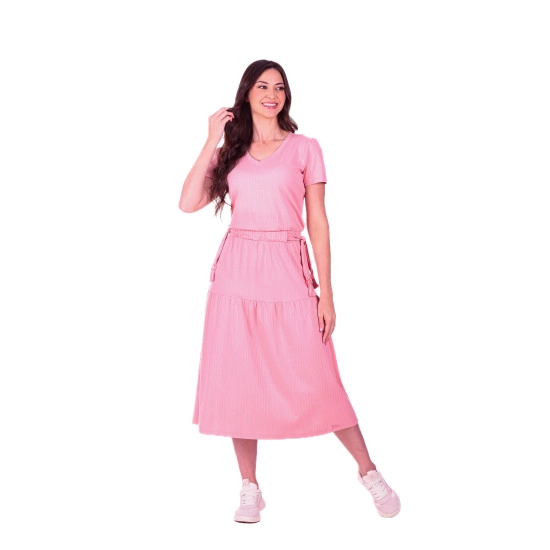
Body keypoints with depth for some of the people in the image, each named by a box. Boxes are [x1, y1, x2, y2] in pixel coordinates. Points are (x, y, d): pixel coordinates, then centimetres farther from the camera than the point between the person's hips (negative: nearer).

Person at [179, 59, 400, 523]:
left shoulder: (305, 148, 6)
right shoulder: (229, 151, 12)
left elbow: (318, 222, 3)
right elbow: (189, 203, -2)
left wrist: (326, 293, -2)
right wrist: (212, 141, -1)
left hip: (288, 272, -2)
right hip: (237, 275, 2)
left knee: (316, 381, -3)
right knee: (239, 380, 4)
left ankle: (369, 470, 16)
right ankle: (250, 488, 18)